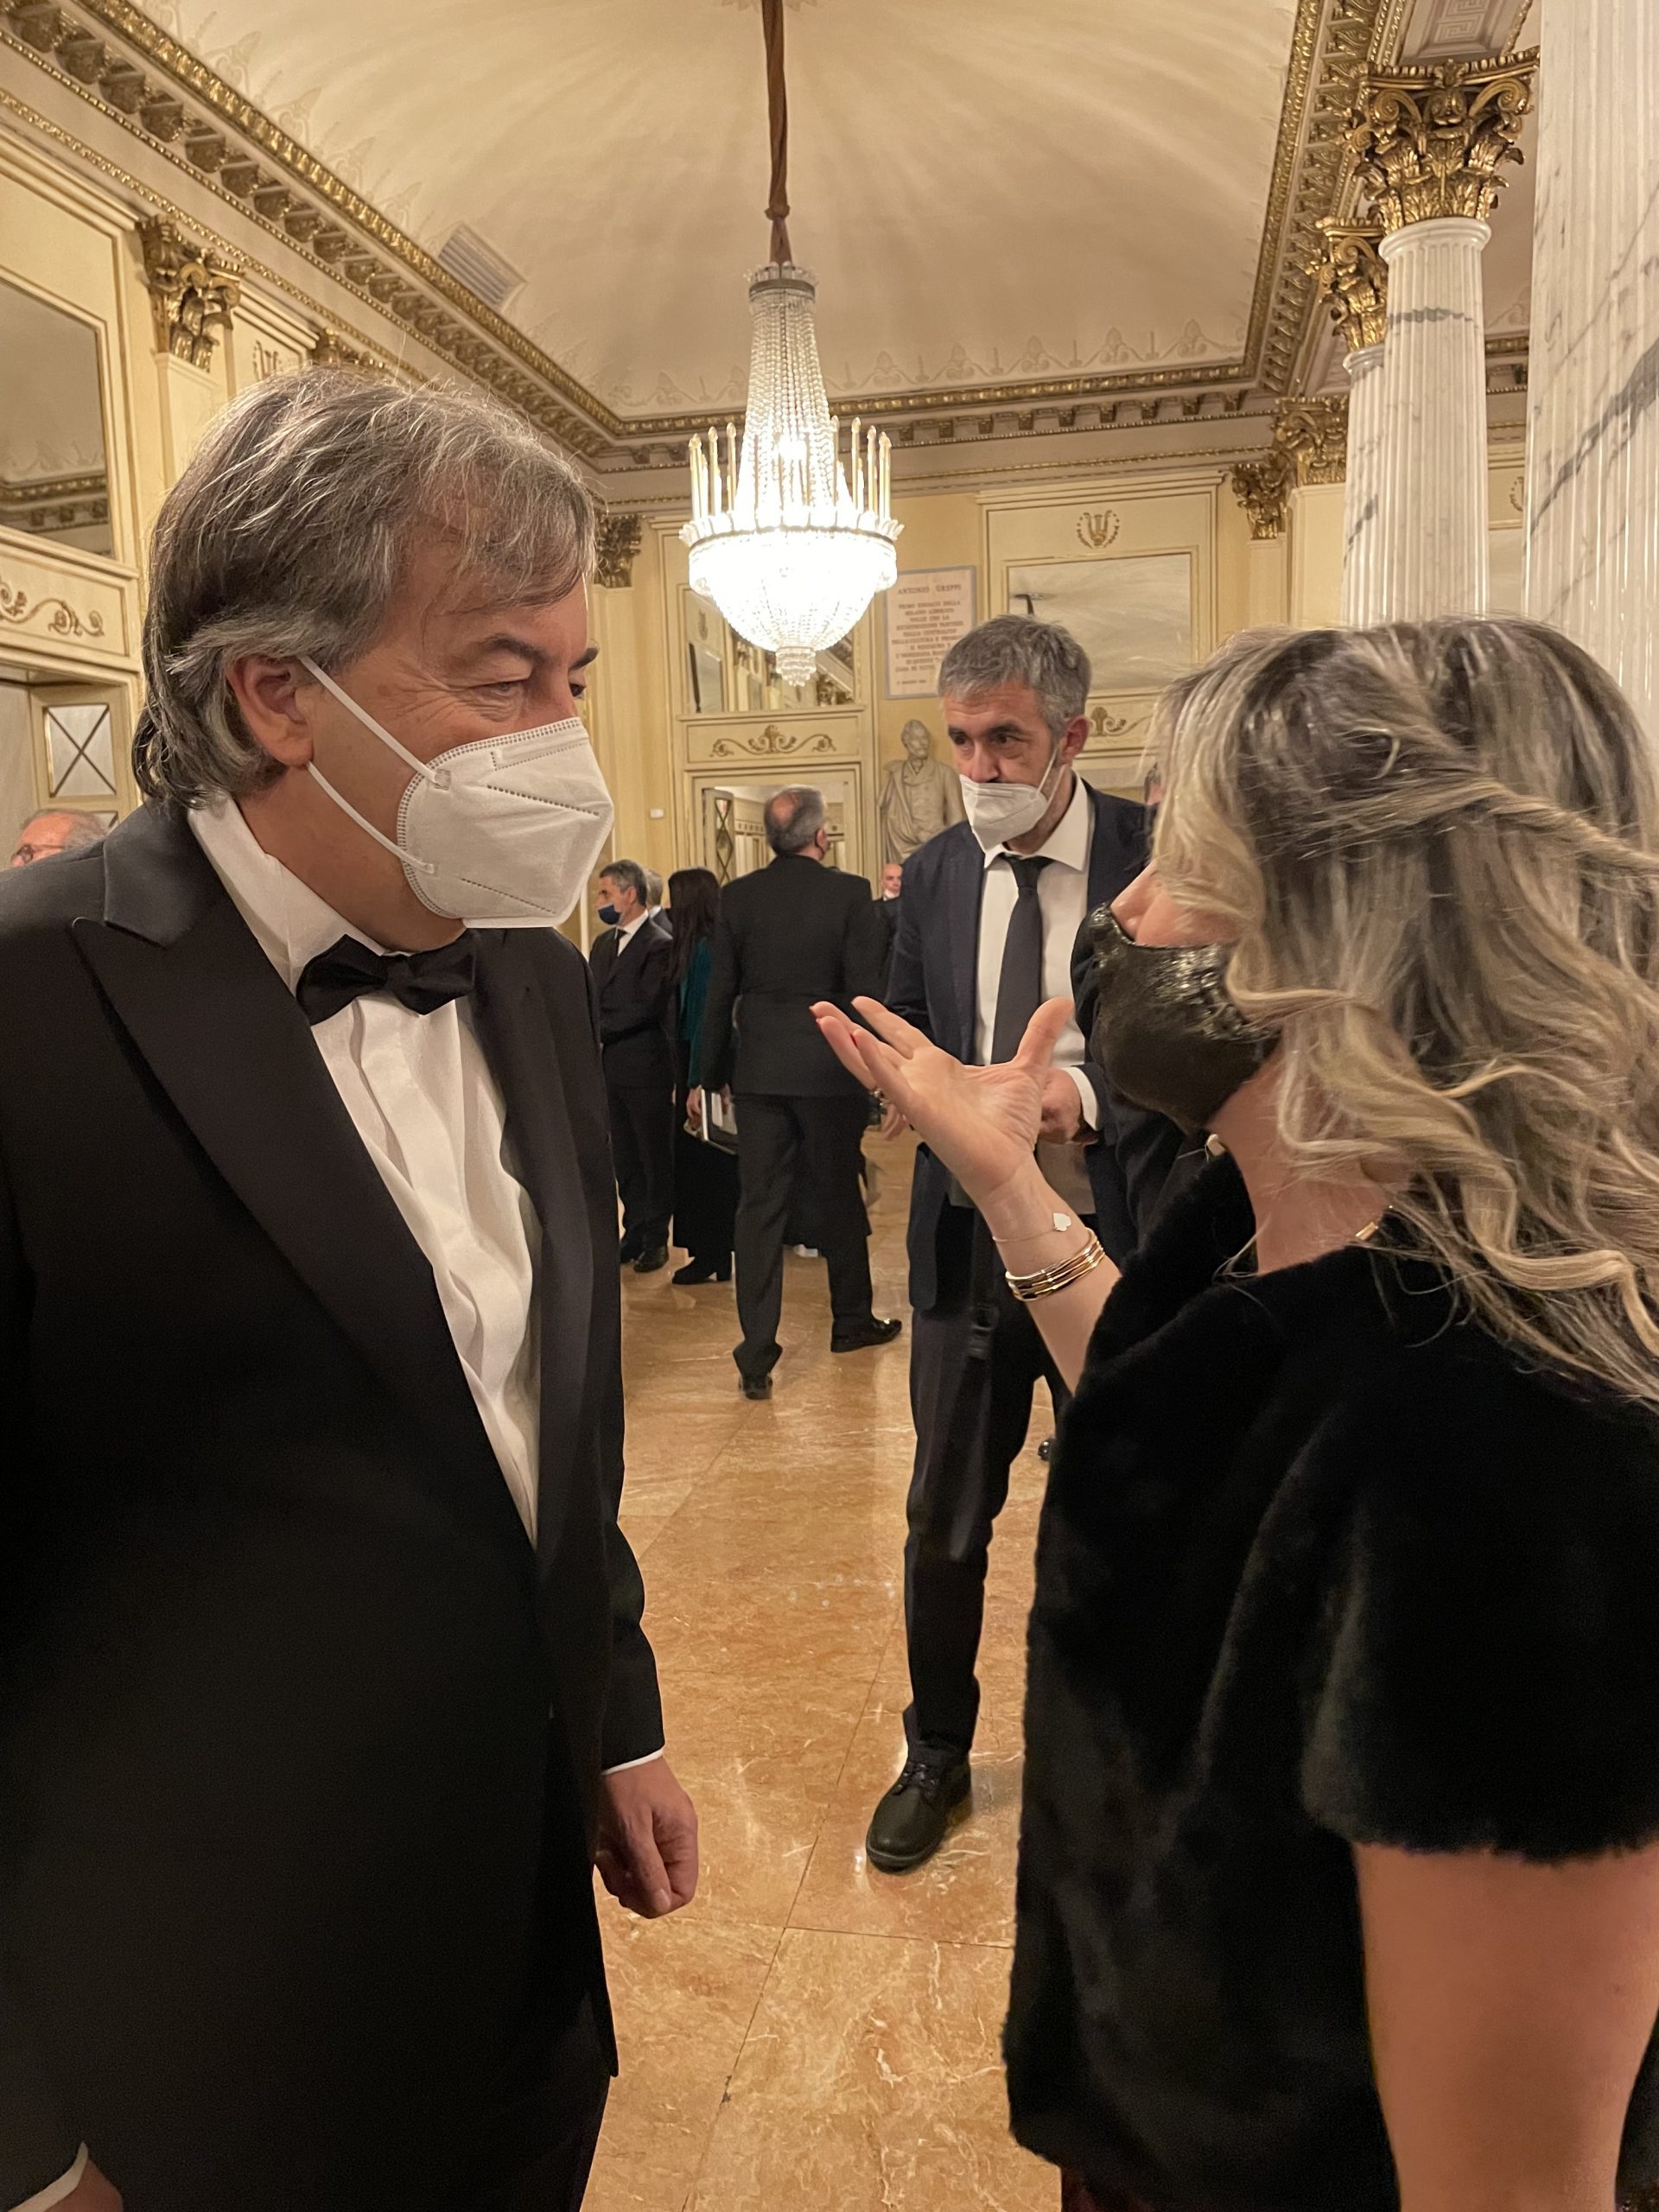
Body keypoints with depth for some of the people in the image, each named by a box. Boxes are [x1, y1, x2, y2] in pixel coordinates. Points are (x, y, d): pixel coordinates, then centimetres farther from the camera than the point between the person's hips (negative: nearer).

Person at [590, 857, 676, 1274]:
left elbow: (646, 1008, -18)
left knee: (655, 1157, 4)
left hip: (646, 1068, -7)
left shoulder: (659, 945, -11)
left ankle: (656, 1239, 14)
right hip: (611, 1067, 8)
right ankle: (635, 1233, 23)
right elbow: (593, 1000, 15)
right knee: (624, 1158, 13)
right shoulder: (603, 943, 14)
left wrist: (599, 1029, -15)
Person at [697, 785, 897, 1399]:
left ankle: (756, 1356, 2)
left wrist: (712, 1072, 12)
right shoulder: (850, 894, -8)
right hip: (828, 1068, -2)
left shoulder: (738, 896, 1)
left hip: (758, 1070, 2)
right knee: (837, 1197, 14)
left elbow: (719, 993, 3)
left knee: (759, 1206, 4)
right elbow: (865, 991, -9)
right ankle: (851, 1321, 31)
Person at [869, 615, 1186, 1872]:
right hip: (970, 1241, 3)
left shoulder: (1159, 858, -9)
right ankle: (938, 1759, 37)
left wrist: (1089, 1090, -27)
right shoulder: (934, 875, 5)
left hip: (1114, 1246, -3)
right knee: (944, 1528, 13)